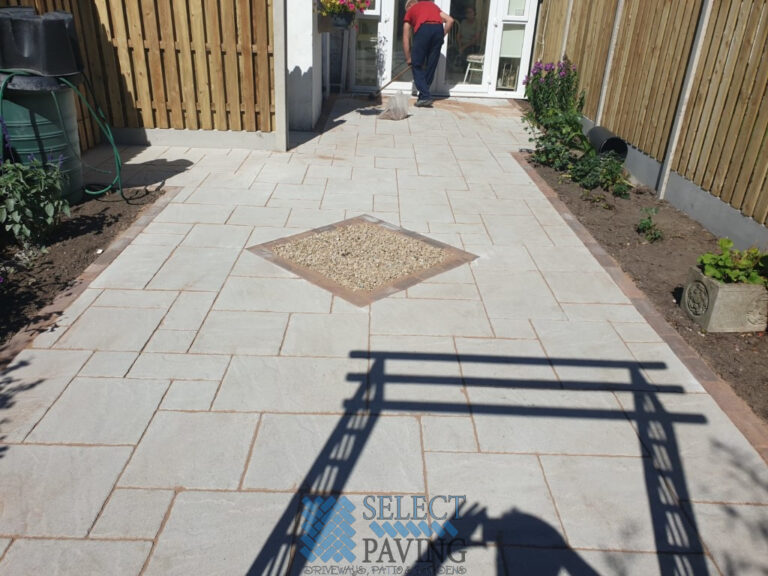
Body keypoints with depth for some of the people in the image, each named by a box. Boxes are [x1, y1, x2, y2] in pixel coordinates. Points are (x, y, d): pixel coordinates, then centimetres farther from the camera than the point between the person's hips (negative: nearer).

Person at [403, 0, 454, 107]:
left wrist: (408, 58, 28)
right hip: (438, 29, 3)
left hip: (423, 29, -3)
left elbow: (406, 38, 23)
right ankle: (424, 95, 20)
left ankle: (425, 96, -4)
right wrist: (442, 36, 23)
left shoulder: (410, 10, 27)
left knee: (417, 66, 7)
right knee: (431, 66, 14)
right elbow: (450, 20, 20)